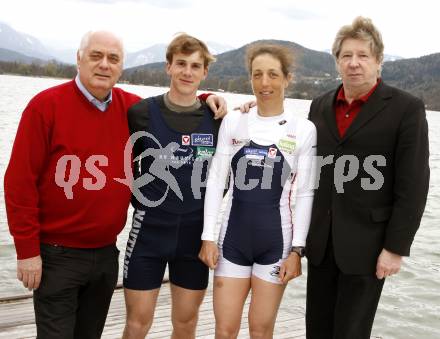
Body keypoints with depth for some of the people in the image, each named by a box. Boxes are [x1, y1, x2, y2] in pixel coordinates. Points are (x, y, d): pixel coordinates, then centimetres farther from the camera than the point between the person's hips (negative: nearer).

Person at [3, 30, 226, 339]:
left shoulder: (132, 108, 0)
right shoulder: (47, 105, -12)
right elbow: (20, 181, -12)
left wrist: (205, 101, 0)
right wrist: (27, 249, -12)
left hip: (106, 253, 5)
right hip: (57, 255, -4)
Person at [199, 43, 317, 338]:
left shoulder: (303, 129, -3)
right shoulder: (233, 122, 2)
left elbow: (304, 194, -3)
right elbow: (216, 181, 2)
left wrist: (297, 249, -6)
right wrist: (208, 237, -1)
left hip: (276, 240, -1)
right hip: (234, 237, 2)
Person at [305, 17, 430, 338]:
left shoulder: (407, 108, -8)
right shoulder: (320, 106, 8)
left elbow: (413, 185, -11)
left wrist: (396, 247, -14)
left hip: (367, 243, -4)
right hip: (321, 240, 5)